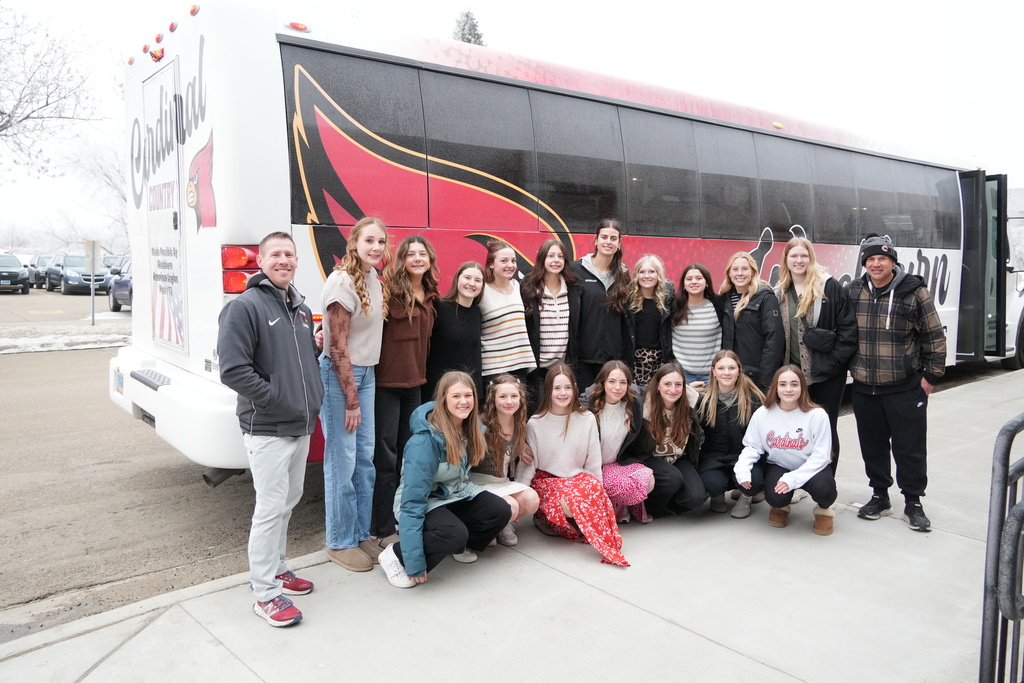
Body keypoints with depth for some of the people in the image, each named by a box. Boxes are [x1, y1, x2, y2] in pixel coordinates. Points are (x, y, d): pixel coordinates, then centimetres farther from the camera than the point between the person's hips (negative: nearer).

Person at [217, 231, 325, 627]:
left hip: (301, 427, 8)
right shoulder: (245, 307, -13)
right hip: (267, 430, -8)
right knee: (271, 507, -3)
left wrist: (312, 395, 8)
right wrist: (276, 398, -18)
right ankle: (265, 594, 9)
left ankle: (276, 568, 35)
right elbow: (233, 370, -19)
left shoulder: (300, 308, 12)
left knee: (289, 500, 18)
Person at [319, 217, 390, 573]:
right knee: (342, 461, -1)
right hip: (339, 375, -8)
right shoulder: (342, 282, -18)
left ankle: (362, 533, 26)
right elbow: (338, 347, -18)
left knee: (365, 456, 13)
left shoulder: (372, 276, 6)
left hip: (366, 373, 8)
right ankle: (340, 543, 13)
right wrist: (350, 400, -16)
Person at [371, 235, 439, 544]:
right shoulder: (389, 291, -13)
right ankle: (383, 529, 12)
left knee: (408, 453, 16)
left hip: (414, 383, 7)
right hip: (386, 383, -7)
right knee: (386, 457, 1)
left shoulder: (430, 296, 8)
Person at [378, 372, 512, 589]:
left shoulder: (470, 430, -6)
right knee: (455, 533, -34)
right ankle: (396, 556, -11)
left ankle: (463, 546, 12)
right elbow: (413, 499, -31)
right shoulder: (425, 441, -30)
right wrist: (414, 562, -31)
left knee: (501, 511, -15)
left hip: (457, 494, 7)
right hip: (425, 502, -7)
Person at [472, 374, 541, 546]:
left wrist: (521, 446, 5)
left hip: (504, 483, 6)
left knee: (532, 500, -22)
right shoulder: (482, 427, -18)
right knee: (510, 507, -30)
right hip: (480, 483, -6)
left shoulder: (519, 426, 3)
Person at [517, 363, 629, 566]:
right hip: (546, 480, -2)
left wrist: (597, 488, -1)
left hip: (579, 477, 2)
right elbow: (528, 463, -4)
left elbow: (593, 461, 5)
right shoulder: (535, 424, -6)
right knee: (570, 502, -35)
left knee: (594, 487, -33)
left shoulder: (587, 419, 0)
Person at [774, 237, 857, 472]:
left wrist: (835, 360, -13)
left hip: (826, 373, -4)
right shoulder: (780, 293, 8)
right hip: (795, 373, 4)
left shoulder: (829, 287, -7)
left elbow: (848, 327, -9)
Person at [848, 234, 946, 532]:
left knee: (910, 448, 4)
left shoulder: (914, 292, -7)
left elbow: (935, 337, -3)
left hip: (905, 388, -3)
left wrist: (931, 375, -3)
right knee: (873, 446, 13)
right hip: (864, 387, 3)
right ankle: (880, 497, 28)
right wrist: (850, 368, 11)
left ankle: (912, 504, 18)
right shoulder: (853, 292, 3)